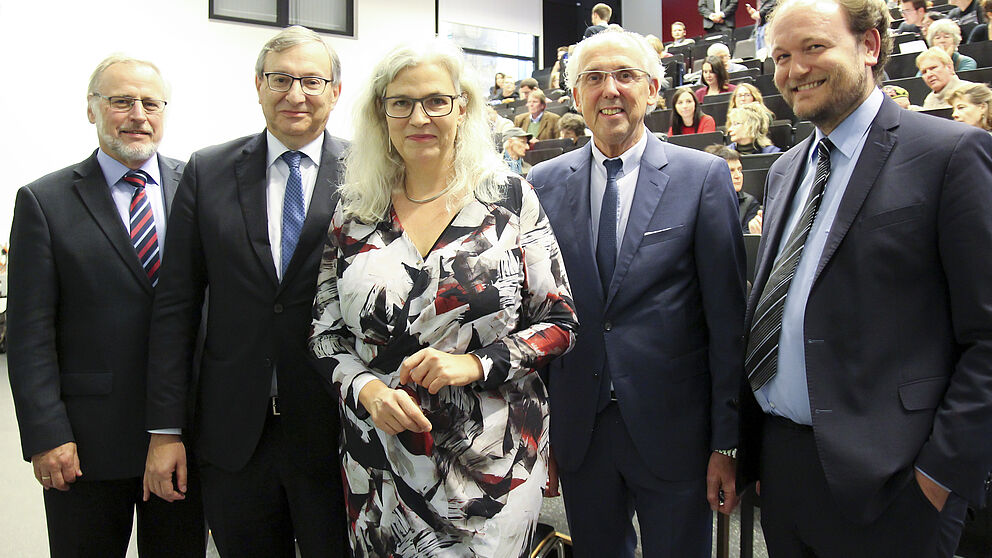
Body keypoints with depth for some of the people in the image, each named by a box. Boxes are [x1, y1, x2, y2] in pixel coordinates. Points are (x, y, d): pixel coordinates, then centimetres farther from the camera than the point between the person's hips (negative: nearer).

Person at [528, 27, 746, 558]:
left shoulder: (704, 177, -5)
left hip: (672, 430, -2)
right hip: (576, 430, 3)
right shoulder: (544, 184, 2)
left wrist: (727, 441, -6)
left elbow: (727, 318, -6)